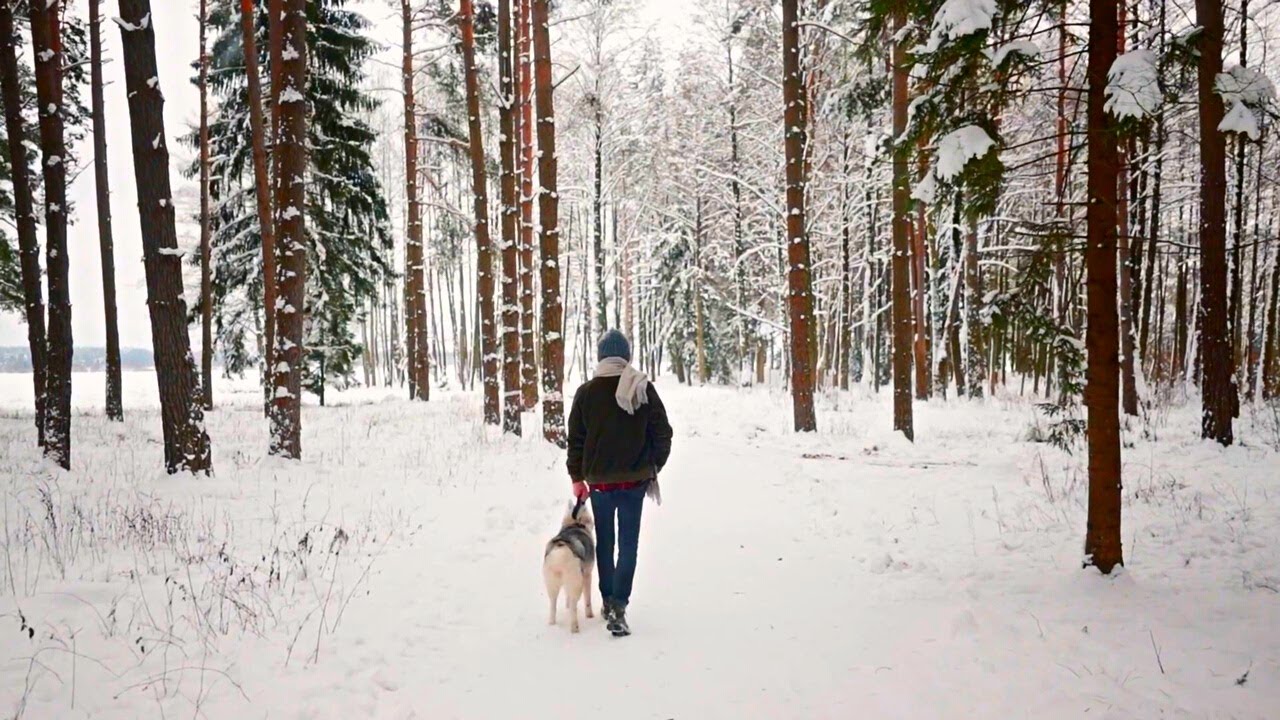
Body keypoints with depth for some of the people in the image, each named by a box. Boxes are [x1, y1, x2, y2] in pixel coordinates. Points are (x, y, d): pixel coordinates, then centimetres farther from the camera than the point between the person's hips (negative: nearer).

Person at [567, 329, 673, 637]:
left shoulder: (586, 392, -2)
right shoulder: (643, 389, -4)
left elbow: (575, 438, 2)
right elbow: (662, 433, -1)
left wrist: (577, 476, 11)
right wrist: (653, 467, 12)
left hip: (599, 481, 1)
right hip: (635, 479, -1)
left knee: (605, 542, 16)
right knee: (628, 543, 1)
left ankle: (608, 602, 23)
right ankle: (618, 606, -10)